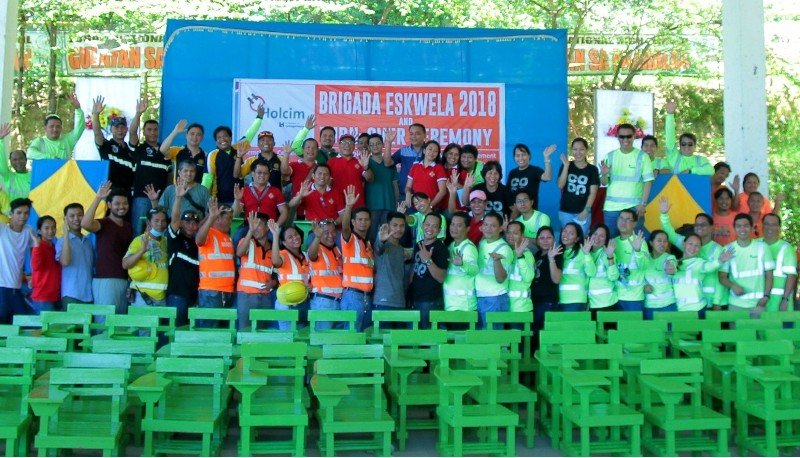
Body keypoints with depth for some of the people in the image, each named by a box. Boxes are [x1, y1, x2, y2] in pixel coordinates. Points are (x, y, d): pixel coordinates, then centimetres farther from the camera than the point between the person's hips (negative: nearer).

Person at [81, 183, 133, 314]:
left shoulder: (129, 227, 16)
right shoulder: (103, 223, -5)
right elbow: (85, 224, -27)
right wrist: (98, 198, -27)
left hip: (125, 280, 7)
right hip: (106, 280, -6)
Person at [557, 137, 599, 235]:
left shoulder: (592, 169, 2)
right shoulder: (566, 166, 5)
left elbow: (593, 192, -2)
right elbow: (560, 185, -7)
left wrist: (586, 210, -12)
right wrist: (566, 166, -13)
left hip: (583, 212, 0)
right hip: (566, 211, 0)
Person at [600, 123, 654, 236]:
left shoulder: (642, 156, 0)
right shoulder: (610, 156, 8)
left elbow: (648, 181, -2)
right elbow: (604, 182, 8)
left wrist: (643, 204, -9)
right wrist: (604, 174, -14)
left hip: (634, 207, -2)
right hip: (611, 207, 2)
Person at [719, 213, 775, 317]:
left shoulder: (762, 247, 1)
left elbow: (769, 274, 5)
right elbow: (722, 277, 2)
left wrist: (766, 296, -7)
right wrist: (733, 286, -18)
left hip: (758, 303, 0)